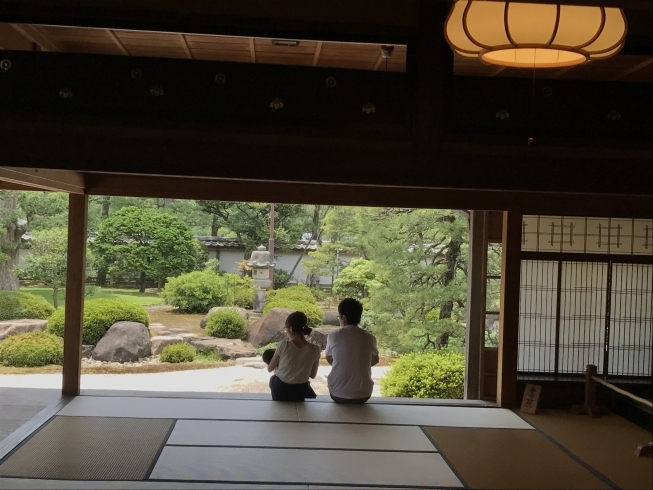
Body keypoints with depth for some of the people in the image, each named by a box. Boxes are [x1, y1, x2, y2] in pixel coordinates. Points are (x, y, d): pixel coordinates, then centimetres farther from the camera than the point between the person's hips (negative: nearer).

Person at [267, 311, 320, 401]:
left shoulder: (283, 345, -20)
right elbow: (313, 375, -2)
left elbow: (270, 369, -5)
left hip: (279, 390, 0)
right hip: (299, 392, 1)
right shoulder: (314, 349, -16)